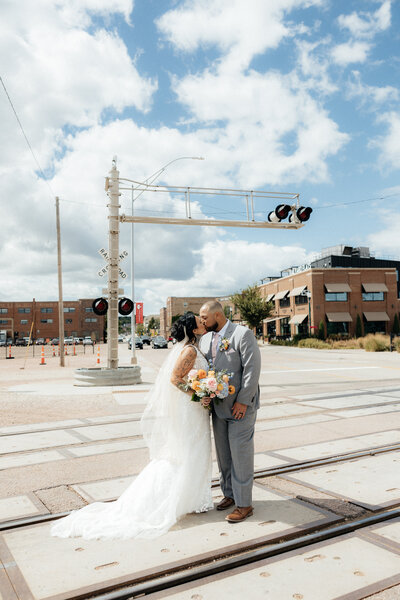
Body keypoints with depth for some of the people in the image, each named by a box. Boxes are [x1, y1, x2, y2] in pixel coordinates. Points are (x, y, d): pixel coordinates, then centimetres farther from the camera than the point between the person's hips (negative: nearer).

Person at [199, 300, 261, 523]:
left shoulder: (243, 334, -11)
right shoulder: (205, 339, 11)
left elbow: (252, 368, -15)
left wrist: (243, 401, -18)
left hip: (240, 406, -7)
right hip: (218, 406, 7)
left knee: (241, 455, 0)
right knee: (223, 454, 15)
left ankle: (244, 505, 12)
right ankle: (230, 494, 32)